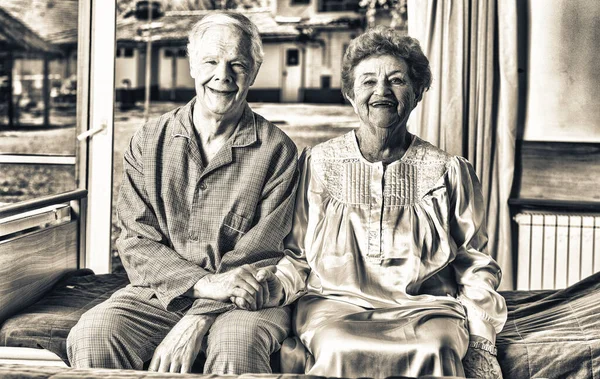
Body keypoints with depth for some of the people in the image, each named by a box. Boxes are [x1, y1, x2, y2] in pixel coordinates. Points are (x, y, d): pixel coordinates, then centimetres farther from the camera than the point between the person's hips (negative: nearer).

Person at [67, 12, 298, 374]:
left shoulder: (277, 151, -2)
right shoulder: (148, 143, 7)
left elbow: (263, 254, -6)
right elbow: (136, 242, 2)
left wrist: (198, 320, -19)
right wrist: (205, 283, -16)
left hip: (244, 302, -2)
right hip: (159, 292, 3)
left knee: (236, 347, -36)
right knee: (90, 338, -25)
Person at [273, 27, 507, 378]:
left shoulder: (449, 171, 11)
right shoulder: (317, 163, 11)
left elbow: (474, 264, 13)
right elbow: (295, 253, 13)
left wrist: (482, 343, 2)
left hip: (424, 308, 1)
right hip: (335, 304, 0)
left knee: (436, 347, -33)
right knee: (339, 348, -35)